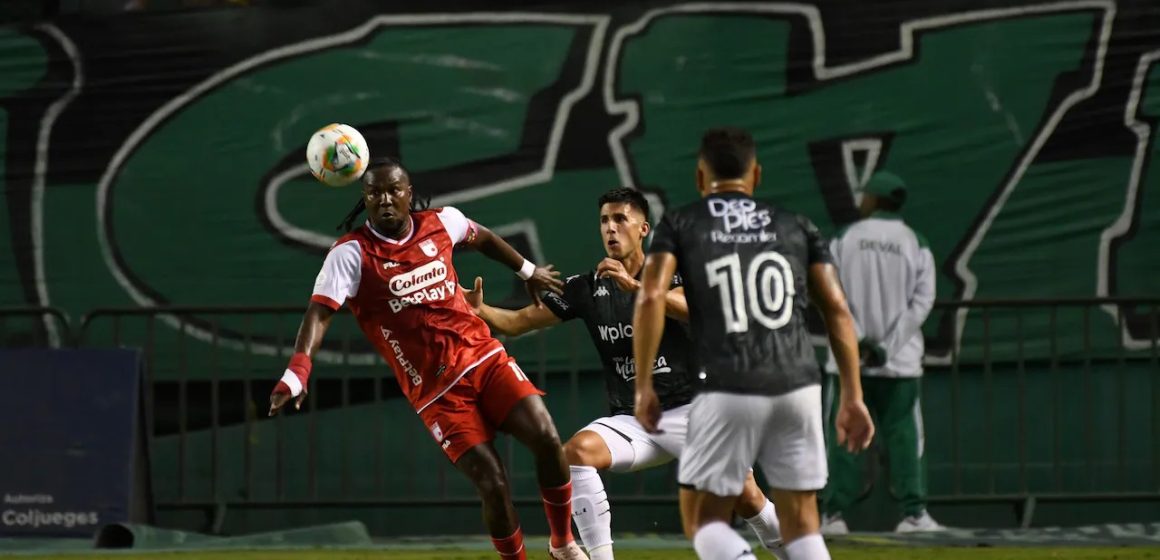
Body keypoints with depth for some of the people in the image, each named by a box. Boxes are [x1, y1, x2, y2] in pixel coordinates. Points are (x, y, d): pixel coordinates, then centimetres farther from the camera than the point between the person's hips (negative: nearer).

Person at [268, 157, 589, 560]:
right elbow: (320, 312, -22)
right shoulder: (351, 253, -10)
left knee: (546, 438, -14)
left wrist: (528, 271, 39)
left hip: (486, 358, 4)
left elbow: (482, 238, 27)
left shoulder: (441, 223, 4)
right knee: (492, 482, -14)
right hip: (436, 390, -4)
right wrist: (297, 371, -37)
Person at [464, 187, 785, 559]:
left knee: (746, 498, -16)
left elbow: (693, 309, -25)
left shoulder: (670, 275, -3)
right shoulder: (586, 289, 5)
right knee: (577, 451, -28)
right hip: (630, 421, 2)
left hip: (688, 411, -2)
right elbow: (518, 322, 2)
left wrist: (633, 285, -36)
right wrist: (480, 310, -18)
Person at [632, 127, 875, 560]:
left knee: (704, 520, 7)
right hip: (798, 386, 3)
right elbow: (837, 310, 10)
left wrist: (644, 386, -1)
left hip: (726, 393, -3)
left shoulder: (680, 225, 10)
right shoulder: (795, 226, 17)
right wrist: (852, 397, 11)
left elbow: (651, 298, -5)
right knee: (801, 524, 11)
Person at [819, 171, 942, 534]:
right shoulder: (916, 245, 4)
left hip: (848, 358, -1)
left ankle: (834, 514, -1)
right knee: (903, 435, 3)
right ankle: (913, 513, -3)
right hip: (900, 363, 1)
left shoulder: (845, 239, 2)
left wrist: (858, 341, -8)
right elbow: (922, 300, -3)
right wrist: (888, 346, -7)